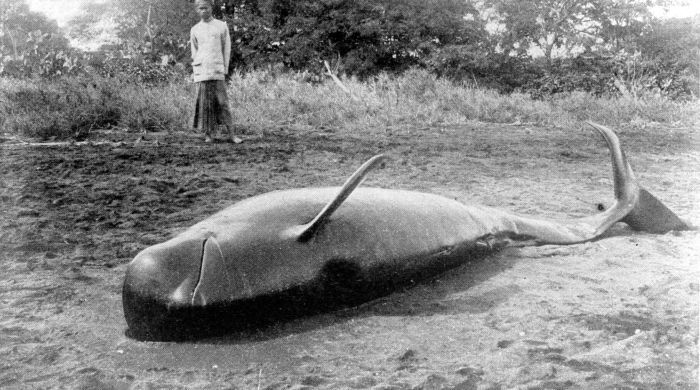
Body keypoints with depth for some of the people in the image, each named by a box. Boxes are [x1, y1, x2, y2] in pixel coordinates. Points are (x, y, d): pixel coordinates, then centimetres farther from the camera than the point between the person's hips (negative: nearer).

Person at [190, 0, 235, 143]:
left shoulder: (222, 26, 6)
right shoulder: (194, 30, 11)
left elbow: (226, 49, 8)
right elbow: (194, 52, 15)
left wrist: (225, 69, 2)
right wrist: (195, 72, 8)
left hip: (217, 70, -2)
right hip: (201, 71, 2)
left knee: (221, 101, -5)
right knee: (205, 103, -2)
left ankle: (231, 134, -3)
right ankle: (209, 133, 3)